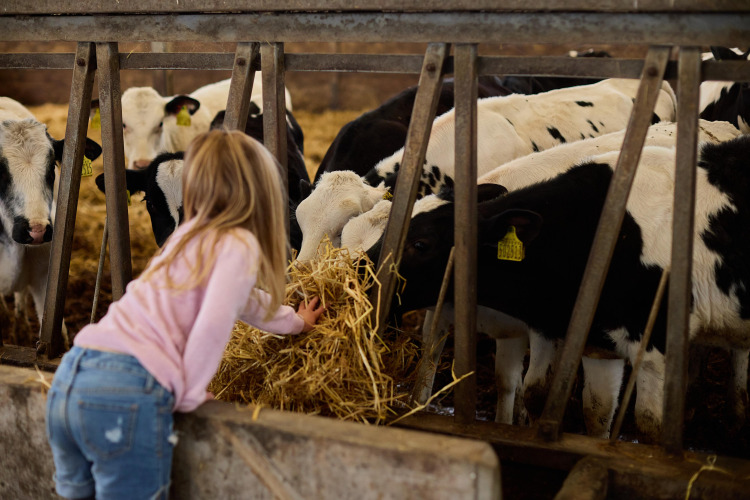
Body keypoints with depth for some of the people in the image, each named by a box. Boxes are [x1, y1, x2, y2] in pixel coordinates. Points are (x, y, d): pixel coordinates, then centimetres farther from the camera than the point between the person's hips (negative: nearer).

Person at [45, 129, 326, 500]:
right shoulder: (239, 245, 0)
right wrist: (189, 396, -1)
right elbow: (214, 323, -17)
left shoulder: (189, 236, 23)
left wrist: (295, 321, 58)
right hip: (129, 391, -8)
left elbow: (241, 297, 42)